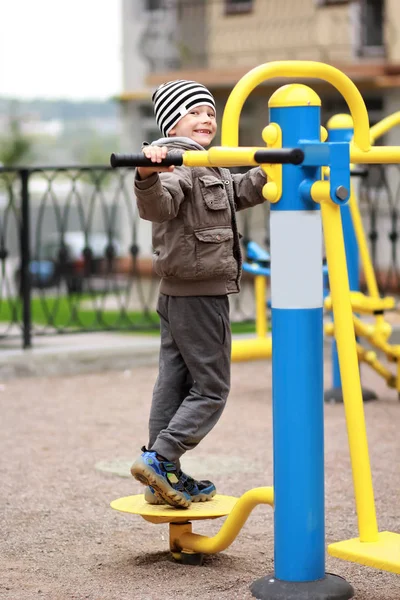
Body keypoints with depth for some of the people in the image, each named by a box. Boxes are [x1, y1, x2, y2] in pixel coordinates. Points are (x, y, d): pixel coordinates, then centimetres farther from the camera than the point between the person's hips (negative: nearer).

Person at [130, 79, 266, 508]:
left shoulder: (208, 171, 19)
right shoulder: (176, 164, -14)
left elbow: (241, 191, 36)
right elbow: (158, 204, -35)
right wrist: (148, 177, -55)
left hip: (177, 295, 10)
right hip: (200, 293, -10)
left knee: (174, 383, 10)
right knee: (211, 387, -5)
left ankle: (165, 480, 15)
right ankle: (159, 458, -9)